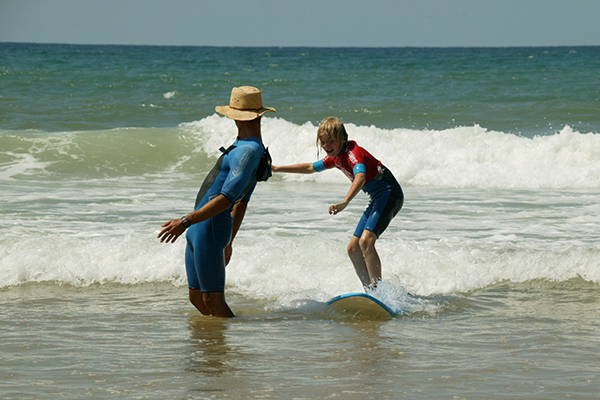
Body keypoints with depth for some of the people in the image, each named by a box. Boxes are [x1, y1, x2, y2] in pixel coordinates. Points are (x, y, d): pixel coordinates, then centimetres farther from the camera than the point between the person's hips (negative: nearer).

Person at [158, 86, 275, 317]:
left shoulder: (248, 151, -15)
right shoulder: (245, 147, 20)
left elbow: (227, 199, -23)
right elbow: (242, 203, 27)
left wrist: (186, 221, -26)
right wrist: (228, 241, 32)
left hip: (211, 228, -10)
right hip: (200, 229, 10)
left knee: (213, 300, -10)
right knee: (196, 298, 12)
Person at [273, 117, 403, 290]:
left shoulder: (353, 153, -19)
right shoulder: (336, 157, 11)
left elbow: (360, 177, -41)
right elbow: (311, 168, 30)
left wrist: (345, 202, -57)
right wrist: (277, 169, 32)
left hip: (389, 193, -11)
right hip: (377, 199, 11)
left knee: (366, 240, -28)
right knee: (353, 248, 7)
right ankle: (369, 291, 9)